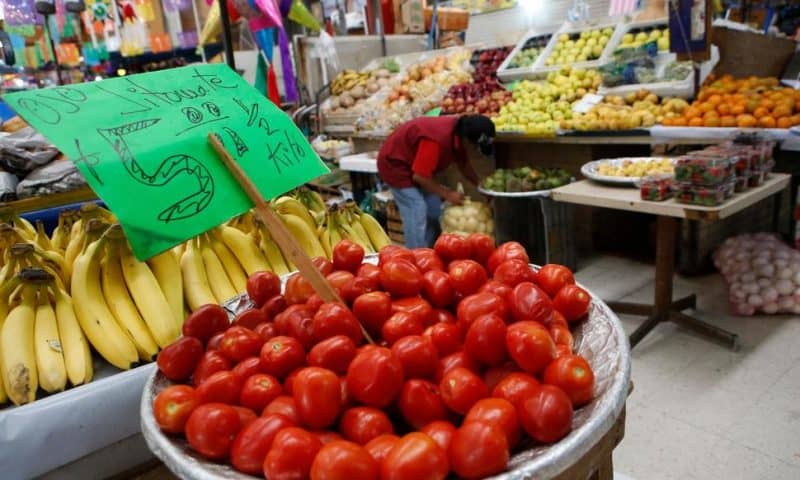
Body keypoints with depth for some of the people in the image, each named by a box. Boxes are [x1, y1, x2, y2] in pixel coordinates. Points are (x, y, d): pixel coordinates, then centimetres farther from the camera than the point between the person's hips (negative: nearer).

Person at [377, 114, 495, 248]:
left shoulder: (460, 134, -9)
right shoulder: (438, 139, -37)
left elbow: (463, 164, 8)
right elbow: (419, 176, -34)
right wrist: (447, 194, -26)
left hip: (415, 162, 9)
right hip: (395, 163, -9)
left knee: (434, 212, 8)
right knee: (417, 214, -16)